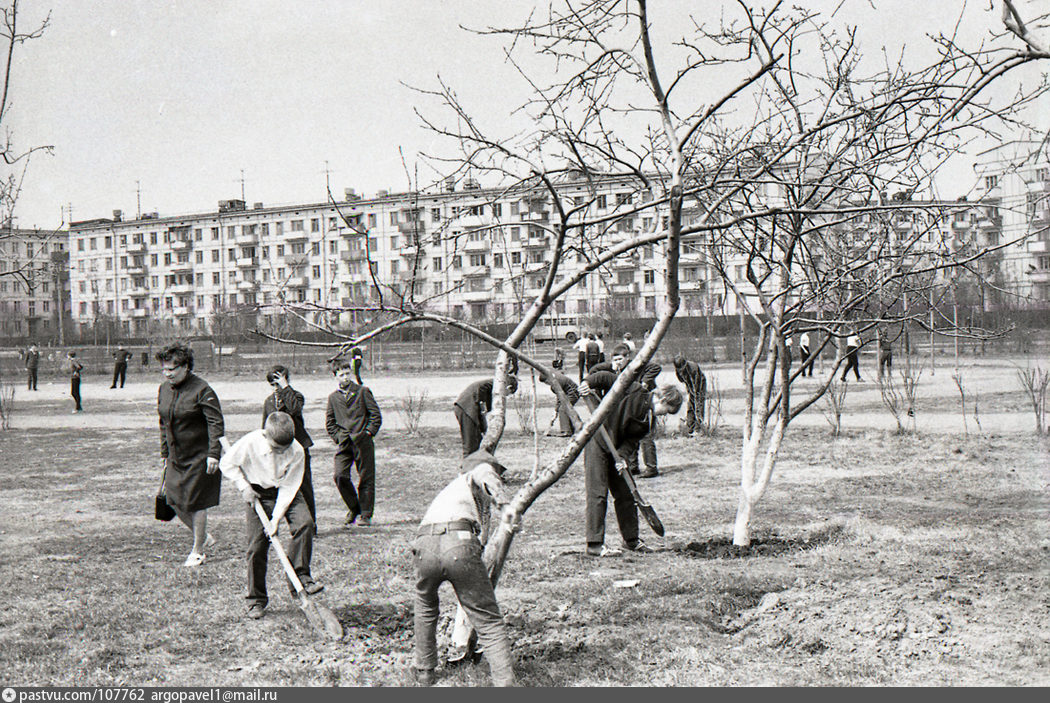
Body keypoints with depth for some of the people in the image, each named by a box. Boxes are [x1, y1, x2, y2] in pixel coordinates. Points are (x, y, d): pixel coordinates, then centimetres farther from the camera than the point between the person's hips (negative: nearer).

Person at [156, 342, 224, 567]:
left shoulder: (202, 390, -16)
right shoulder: (164, 389, 6)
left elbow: (216, 423, -16)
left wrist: (213, 453, -22)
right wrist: (164, 452, 16)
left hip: (199, 456, -7)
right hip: (176, 456, 7)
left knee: (195, 502, -2)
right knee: (174, 500, 5)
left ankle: (197, 552, 13)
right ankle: (204, 537, 26)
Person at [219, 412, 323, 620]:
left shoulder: (296, 451, -23)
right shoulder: (249, 443, -23)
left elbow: (288, 487, -18)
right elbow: (227, 464, -7)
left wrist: (276, 519, -22)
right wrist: (243, 487, -14)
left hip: (286, 492, 1)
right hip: (258, 493, -1)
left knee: (304, 523, -25)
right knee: (257, 546, -6)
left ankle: (300, 577, -15)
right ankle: (256, 600, 7)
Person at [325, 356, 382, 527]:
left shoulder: (362, 391, 4)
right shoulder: (333, 397, 11)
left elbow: (376, 415, 3)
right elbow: (329, 422, 17)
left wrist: (368, 432, -5)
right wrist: (337, 437, 5)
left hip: (362, 442, -2)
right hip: (343, 444, 2)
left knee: (366, 479, 1)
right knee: (340, 476, -12)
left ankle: (365, 515, 11)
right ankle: (353, 508, 9)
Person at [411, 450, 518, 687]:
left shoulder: (446, 491, 43)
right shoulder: (472, 478, 25)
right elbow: (484, 472, 0)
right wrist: (505, 505, -10)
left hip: (424, 545, 6)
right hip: (460, 546, -5)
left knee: (425, 608, 35)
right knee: (489, 623, 1)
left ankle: (425, 671, 41)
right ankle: (504, 683, -10)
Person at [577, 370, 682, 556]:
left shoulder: (649, 421, 6)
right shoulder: (634, 391, -12)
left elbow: (632, 441, -2)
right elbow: (607, 378, -11)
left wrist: (622, 455, -20)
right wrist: (588, 383, -26)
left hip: (616, 450, 8)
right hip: (597, 444, -8)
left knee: (625, 494, 13)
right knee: (598, 494, -9)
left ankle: (631, 539, 27)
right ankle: (594, 544, -6)